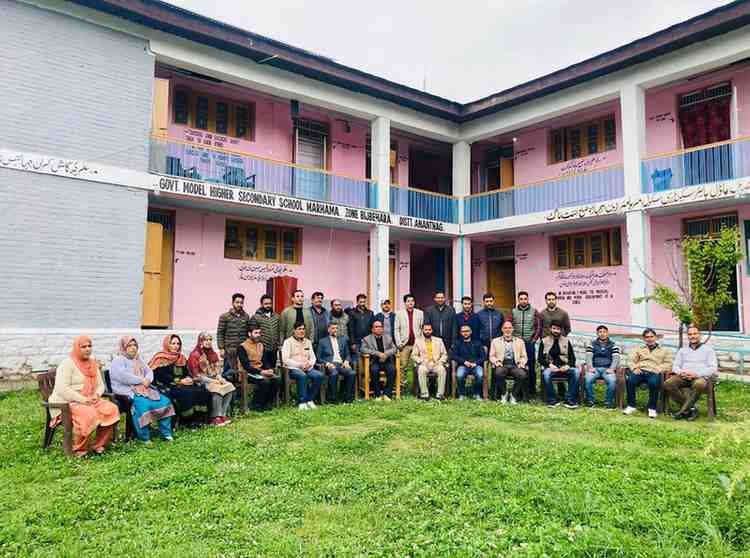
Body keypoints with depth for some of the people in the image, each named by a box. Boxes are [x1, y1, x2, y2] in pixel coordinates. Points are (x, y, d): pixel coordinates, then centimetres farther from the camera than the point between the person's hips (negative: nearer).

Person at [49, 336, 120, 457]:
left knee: (111, 409, -18)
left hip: (90, 401, 7)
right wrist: (82, 400, -23)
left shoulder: (93, 363, 14)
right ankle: (77, 449, -15)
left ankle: (99, 445, -5)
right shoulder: (67, 364, -8)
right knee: (89, 414, -35)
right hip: (66, 403, -7)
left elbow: (100, 385, 18)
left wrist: (97, 395, -5)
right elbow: (61, 389, -19)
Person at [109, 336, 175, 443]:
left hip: (144, 389, 7)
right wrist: (141, 380, -15)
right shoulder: (118, 360, -1)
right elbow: (123, 376, -17)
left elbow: (149, 371, 18)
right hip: (128, 391, -7)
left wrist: (147, 380, -6)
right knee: (142, 404, -36)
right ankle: (144, 438, -27)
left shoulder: (138, 360, 24)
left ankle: (166, 433, -4)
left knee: (165, 401, -11)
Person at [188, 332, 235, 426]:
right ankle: (215, 418, -27)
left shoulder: (213, 354, 16)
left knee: (229, 386, -21)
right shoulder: (195, 355, -5)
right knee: (217, 389, -32)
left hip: (214, 379, 6)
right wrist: (211, 381, -16)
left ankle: (223, 415, -20)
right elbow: (196, 375, -9)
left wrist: (220, 378, -4)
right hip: (202, 381, -6)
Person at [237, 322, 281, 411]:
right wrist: (261, 372, -22)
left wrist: (270, 369, -8)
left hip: (261, 371, 7)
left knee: (277, 378, -19)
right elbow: (246, 365, -15)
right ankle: (257, 405, -14)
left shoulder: (261, 345, 15)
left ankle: (268, 403, -8)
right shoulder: (242, 347, -7)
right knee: (265, 381, -32)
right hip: (248, 374, -6)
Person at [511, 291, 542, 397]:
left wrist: (534, 339, -4)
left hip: (530, 343, -1)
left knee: (531, 367, 2)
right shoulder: (513, 312, 6)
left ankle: (532, 390, 11)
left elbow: (539, 327, 2)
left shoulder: (534, 311, 3)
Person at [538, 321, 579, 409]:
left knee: (576, 372, -30)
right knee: (546, 374, -36)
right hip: (550, 367, -2)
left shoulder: (566, 341, 15)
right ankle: (552, 400, -21)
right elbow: (540, 358, 6)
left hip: (564, 368, 2)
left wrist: (567, 366, -9)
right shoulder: (544, 341, 11)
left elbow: (572, 357, 12)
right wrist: (549, 365, -12)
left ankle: (570, 400, -23)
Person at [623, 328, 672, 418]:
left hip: (654, 373, -1)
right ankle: (631, 406, -20)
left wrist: (659, 369, -10)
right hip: (640, 371, 2)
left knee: (653, 382, -38)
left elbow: (668, 364, 11)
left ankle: (652, 408, -23)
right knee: (630, 380, -33)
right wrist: (635, 368, -4)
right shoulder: (639, 349, 30)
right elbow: (632, 361, 18)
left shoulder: (664, 351, 25)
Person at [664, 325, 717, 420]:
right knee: (668, 384, -29)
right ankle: (691, 409, -18)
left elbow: (713, 368, 2)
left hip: (701, 377, -3)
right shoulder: (682, 350, 26)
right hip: (683, 377, 3)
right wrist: (681, 372, -9)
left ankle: (683, 411, -28)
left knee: (699, 384, -41)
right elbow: (675, 366, 17)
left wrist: (696, 374, -14)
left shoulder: (708, 349, 15)